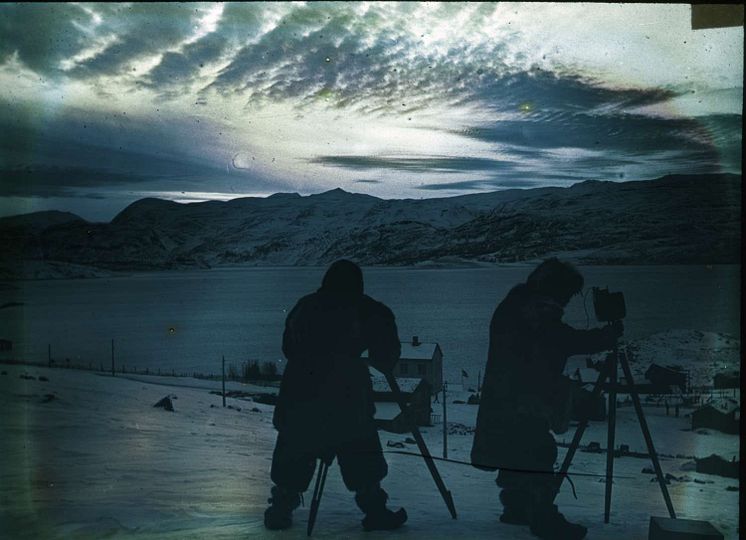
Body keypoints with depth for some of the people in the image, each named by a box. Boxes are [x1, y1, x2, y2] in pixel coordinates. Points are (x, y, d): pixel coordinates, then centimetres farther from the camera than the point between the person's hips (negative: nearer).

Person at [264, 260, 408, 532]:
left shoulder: (304, 306, 13)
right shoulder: (366, 310, 0)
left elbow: (288, 348, 20)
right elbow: (386, 355, 2)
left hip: (299, 393, 4)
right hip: (347, 396, -3)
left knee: (293, 454, 13)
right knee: (361, 456, 7)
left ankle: (281, 509, 16)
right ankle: (375, 511, 10)